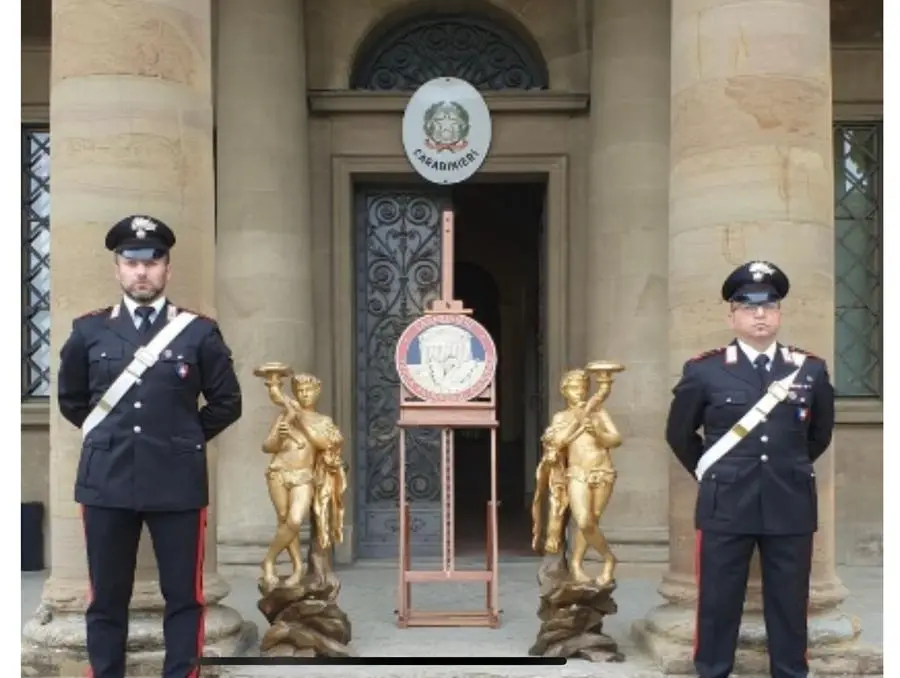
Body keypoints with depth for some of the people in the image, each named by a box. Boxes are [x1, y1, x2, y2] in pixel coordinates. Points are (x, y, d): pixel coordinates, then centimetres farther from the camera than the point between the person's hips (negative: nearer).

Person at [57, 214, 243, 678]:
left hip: (177, 484, -1)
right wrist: (106, 434, 13)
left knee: (183, 597, 6)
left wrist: (185, 438, 7)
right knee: (106, 599, 9)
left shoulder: (199, 332, 0)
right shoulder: (89, 331, 4)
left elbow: (227, 403, 7)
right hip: (106, 483, 1)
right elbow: (70, 400, 18)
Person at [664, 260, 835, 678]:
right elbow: (678, 433, 9)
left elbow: (820, 433, 18)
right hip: (725, 507, -1)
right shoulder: (703, 370, -4)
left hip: (791, 507, 2)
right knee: (718, 605, 7)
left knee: (790, 606, 11)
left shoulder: (811, 370, 2)